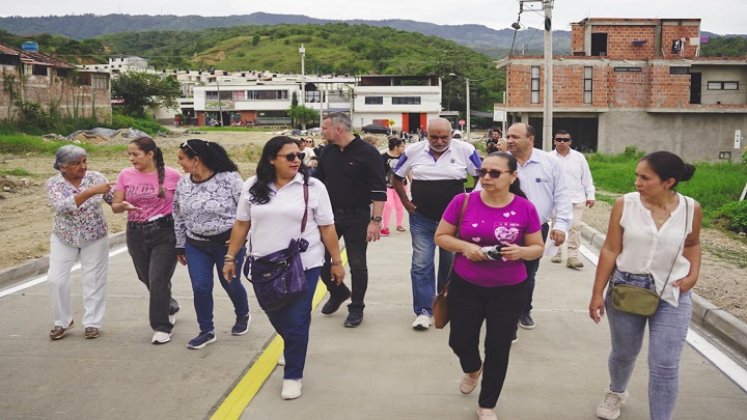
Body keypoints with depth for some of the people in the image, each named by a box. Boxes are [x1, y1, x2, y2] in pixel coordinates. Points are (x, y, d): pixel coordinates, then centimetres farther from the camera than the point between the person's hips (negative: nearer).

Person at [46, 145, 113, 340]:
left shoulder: (95, 177, -8)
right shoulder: (54, 183, -12)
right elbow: (62, 206, -30)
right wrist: (90, 192, -38)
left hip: (95, 237, 0)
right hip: (64, 238, 0)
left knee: (94, 280, 4)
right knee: (56, 279, -1)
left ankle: (92, 322, 17)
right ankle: (62, 321, 19)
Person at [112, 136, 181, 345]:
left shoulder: (171, 175, -9)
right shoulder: (126, 175, 0)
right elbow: (115, 206, 2)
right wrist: (124, 206, -21)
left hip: (164, 233, -4)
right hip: (136, 234, 5)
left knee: (158, 281, -7)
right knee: (147, 279, 17)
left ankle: (161, 327, 7)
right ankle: (169, 306, 43)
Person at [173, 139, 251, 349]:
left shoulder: (229, 178, -17)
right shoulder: (183, 184, 0)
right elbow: (179, 217, 10)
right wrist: (180, 245, 12)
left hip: (228, 243, -4)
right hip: (196, 245, 4)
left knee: (230, 284, 11)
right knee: (200, 288, 2)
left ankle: (243, 315, 41)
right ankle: (206, 331, 19)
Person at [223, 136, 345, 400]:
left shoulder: (313, 187, -5)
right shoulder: (252, 187, 2)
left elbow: (327, 228, -2)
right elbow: (242, 224, 8)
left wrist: (337, 261, 0)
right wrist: (230, 257, 8)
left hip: (303, 265, -3)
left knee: (297, 321, -1)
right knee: (276, 317, 17)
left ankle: (293, 375, 17)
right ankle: (293, 347, 48)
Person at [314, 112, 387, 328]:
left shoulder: (367, 153, -13)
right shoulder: (327, 152, 5)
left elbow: (379, 190, -15)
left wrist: (376, 220, -20)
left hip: (357, 217, -5)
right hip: (329, 214, 6)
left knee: (357, 264, 3)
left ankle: (356, 308, 20)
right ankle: (338, 292, 34)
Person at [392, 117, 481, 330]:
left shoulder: (465, 150, -9)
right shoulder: (413, 151, -3)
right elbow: (397, 177, 10)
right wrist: (406, 202, 3)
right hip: (422, 218, 1)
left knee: (450, 264, 12)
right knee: (421, 264, -1)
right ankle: (423, 311, 7)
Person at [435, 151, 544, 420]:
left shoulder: (525, 208, -9)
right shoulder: (463, 202, -9)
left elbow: (538, 248, 0)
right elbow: (441, 236, -2)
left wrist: (521, 252, -22)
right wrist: (465, 247, -20)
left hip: (509, 290, 0)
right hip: (465, 286, 1)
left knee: (498, 348, 8)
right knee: (460, 341, 11)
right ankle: (472, 369, 49)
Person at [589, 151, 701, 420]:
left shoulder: (691, 209, -8)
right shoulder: (624, 204, -12)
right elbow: (610, 250, -6)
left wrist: (693, 274, -4)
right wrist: (598, 292, -5)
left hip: (673, 294, 0)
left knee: (665, 365, -2)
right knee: (624, 353, 19)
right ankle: (616, 392, 50)